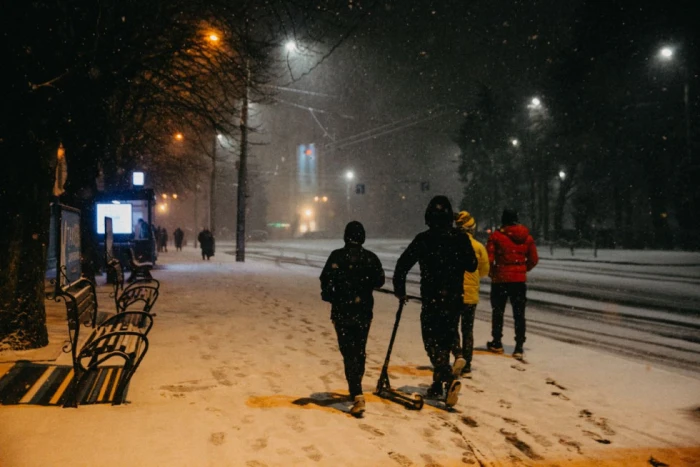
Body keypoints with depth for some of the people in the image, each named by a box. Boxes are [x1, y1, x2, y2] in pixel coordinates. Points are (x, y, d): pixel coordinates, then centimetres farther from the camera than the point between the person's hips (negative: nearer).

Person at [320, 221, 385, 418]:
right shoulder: (370, 257, -3)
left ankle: (357, 395, -14)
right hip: (363, 311, 3)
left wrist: (329, 295, 9)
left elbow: (325, 279, -10)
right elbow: (379, 281, 3)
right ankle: (356, 390, 33)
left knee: (349, 353, -2)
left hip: (342, 312, -2)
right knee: (359, 350, 18)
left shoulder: (337, 256, -8)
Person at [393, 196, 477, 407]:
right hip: (454, 299, 4)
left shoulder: (423, 239, -8)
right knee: (446, 340, 15)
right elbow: (472, 266, 8)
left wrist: (400, 290, 5)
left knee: (432, 342, 1)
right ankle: (438, 384, 19)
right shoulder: (461, 238, 0)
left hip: (432, 299, -4)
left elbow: (403, 264, -8)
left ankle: (449, 377, -22)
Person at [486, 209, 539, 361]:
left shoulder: (496, 235, -9)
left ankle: (497, 343, 23)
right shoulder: (526, 237, 3)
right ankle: (519, 347, 3)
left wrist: (491, 272, 6)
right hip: (520, 280, 3)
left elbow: (488, 259, -11)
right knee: (519, 314, 7)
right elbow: (533, 259, 5)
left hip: (500, 279, -3)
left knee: (498, 311, 13)